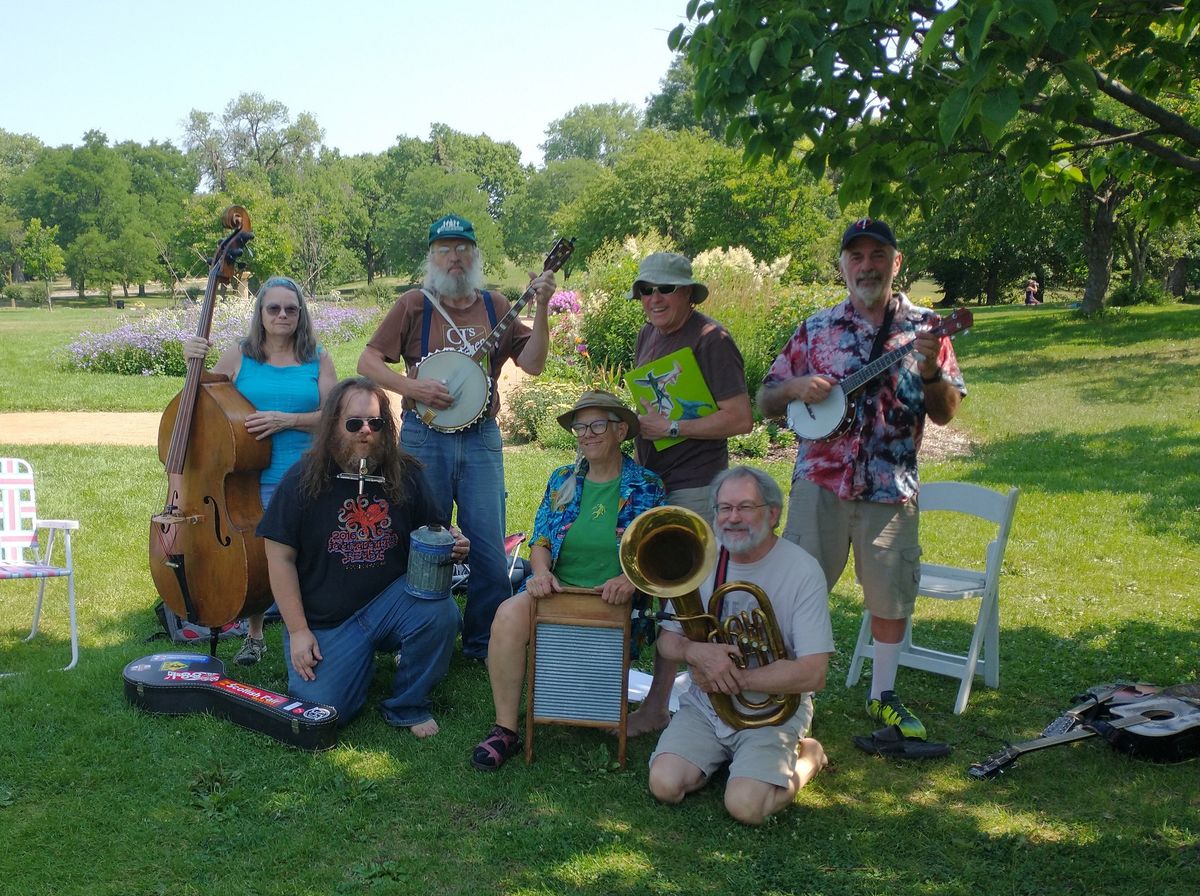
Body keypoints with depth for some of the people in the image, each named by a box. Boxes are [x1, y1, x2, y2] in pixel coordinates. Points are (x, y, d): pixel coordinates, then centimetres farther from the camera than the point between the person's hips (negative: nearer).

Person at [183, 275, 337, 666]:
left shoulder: (318, 359, 6)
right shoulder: (239, 357, 7)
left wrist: (287, 420, -15)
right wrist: (193, 363, -3)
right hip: (254, 478, 1)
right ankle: (254, 635, 27)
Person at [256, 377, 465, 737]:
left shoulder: (405, 476, 0)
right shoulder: (303, 480, -7)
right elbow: (281, 559, -6)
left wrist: (453, 545, -14)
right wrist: (298, 631, -10)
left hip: (392, 600, 2)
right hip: (325, 620, -1)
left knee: (441, 612, -28)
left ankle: (407, 705, -2)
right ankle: (361, 658, 21)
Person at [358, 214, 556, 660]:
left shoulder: (495, 306, 8)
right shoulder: (414, 304, 2)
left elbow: (533, 364, 0)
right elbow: (368, 362, 1)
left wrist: (541, 308, -10)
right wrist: (414, 388, -14)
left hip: (481, 439, 2)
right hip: (425, 437, -1)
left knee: (490, 551, 1)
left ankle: (482, 644, 17)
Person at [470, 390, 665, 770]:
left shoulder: (647, 488, 5)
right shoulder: (562, 480, 15)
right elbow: (540, 541, 12)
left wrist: (631, 579, -21)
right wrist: (541, 572, -10)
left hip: (613, 599, -3)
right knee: (509, 615, -29)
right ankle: (505, 730, -22)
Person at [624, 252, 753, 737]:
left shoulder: (710, 340, -13)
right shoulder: (648, 336, 13)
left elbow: (740, 419, -18)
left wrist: (670, 428, -17)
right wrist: (639, 424, 5)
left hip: (695, 487, -8)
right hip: (651, 479, 8)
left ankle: (656, 705, 4)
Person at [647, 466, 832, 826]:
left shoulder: (802, 571, -15)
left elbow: (812, 674, -19)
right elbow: (666, 640, 2)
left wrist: (733, 679, -21)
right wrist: (695, 651, -23)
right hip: (705, 704, 4)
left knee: (745, 806, -23)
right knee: (665, 786, -18)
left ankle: (806, 755, 9)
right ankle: (725, 755, 14)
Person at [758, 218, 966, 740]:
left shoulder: (923, 328, 4)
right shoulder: (816, 330, 4)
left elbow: (945, 413, 2)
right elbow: (766, 402, 7)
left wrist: (930, 372, -17)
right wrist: (796, 388, -14)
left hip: (891, 487, 0)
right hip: (821, 482, 0)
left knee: (892, 597, 9)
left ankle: (882, 697, 28)